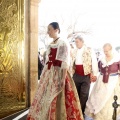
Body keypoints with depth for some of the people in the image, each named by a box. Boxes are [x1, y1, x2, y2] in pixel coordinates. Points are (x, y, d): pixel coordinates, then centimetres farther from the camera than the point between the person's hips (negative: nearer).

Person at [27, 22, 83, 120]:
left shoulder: (64, 44, -6)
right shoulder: (50, 45, 14)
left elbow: (65, 63, -13)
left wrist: (63, 79, -20)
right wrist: (44, 76, 13)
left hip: (58, 74, -7)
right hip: (48, 74, 7)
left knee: (57, 100, 0)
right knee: (45, 98, 11)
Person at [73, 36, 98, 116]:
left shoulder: (89, 50, -5)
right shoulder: (74, 51, 9)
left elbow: (94, 62, -7)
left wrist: (94, 74, -12)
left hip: (86, 75, -4)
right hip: (76, 75, 5)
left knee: (84, 94, -1)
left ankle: (82, 112, 12)